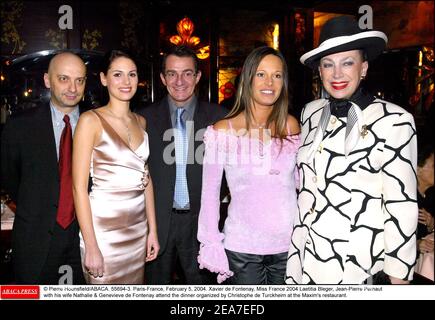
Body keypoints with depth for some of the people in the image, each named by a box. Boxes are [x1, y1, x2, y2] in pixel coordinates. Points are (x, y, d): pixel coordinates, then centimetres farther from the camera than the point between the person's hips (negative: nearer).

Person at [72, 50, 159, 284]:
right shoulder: (91, 120, -8)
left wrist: (152, 230, 9)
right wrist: (91, 246, -15)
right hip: (104, 230, -5)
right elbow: (79, 187, -11)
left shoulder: (140, 122, 9)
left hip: (138, 227, 5)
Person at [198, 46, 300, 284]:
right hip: (242, 247, -2)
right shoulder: (222, 131, -6)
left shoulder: (291, 126, 1)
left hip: (289, 244, 3)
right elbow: (210, 192, -2)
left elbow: (301, 180, 10)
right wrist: (211, 243, -5)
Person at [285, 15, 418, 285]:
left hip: (357, 266, -4)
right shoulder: (311, 112, 2)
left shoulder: (394, 120, -14)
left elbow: (402, 206, -11)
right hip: (305, 256, 5)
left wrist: (398, 275, -9)